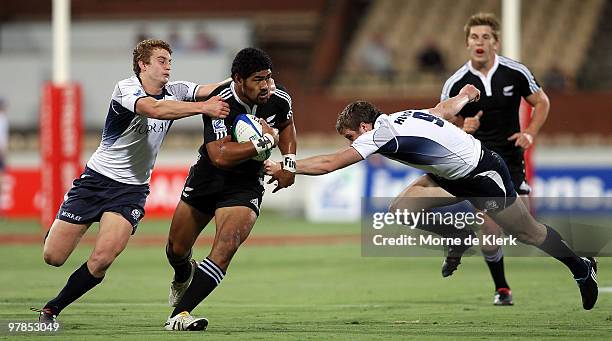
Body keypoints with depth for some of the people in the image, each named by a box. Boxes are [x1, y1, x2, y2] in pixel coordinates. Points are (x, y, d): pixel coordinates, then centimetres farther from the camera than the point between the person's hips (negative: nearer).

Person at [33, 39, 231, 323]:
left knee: (102, 259, -19)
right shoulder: (126, 89, -16)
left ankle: (53, 308, 1)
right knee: (53, 257, -2)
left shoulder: (174, 92, 2)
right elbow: (155, 109, -35)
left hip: (131, 189, 3)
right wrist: (203, 107, -42)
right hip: (96, 179, -3)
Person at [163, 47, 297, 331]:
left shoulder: (279, 100, -11)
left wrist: (289, 163, 3)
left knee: (226, 247, -23)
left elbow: (286, 125, 15)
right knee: (176, 249, 14)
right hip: (207, 179, -1)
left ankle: (179, 314, -26)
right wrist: (264, 141, -32)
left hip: (246, 185, 1)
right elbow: (220, 155, -36)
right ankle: (184, 277, 54)